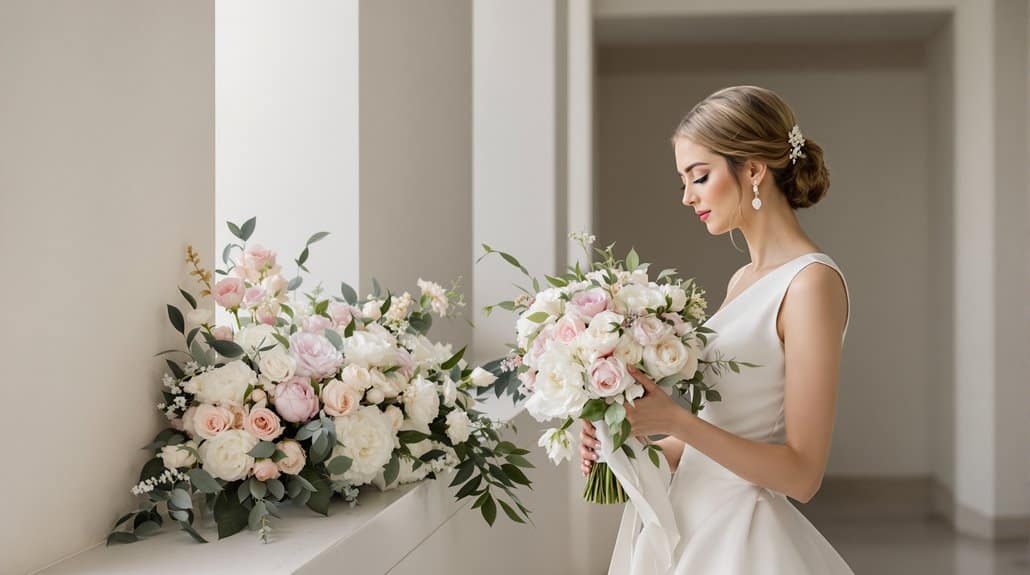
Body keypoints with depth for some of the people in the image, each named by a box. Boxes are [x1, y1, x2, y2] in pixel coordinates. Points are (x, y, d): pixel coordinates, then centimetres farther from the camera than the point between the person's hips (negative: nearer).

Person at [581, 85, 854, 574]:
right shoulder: (742, 280, 10)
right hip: (685, 527, 8)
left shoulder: (812, 282, -15)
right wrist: (635, 448, 0)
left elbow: (802, 473, -18)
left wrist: (676, 421, -24)